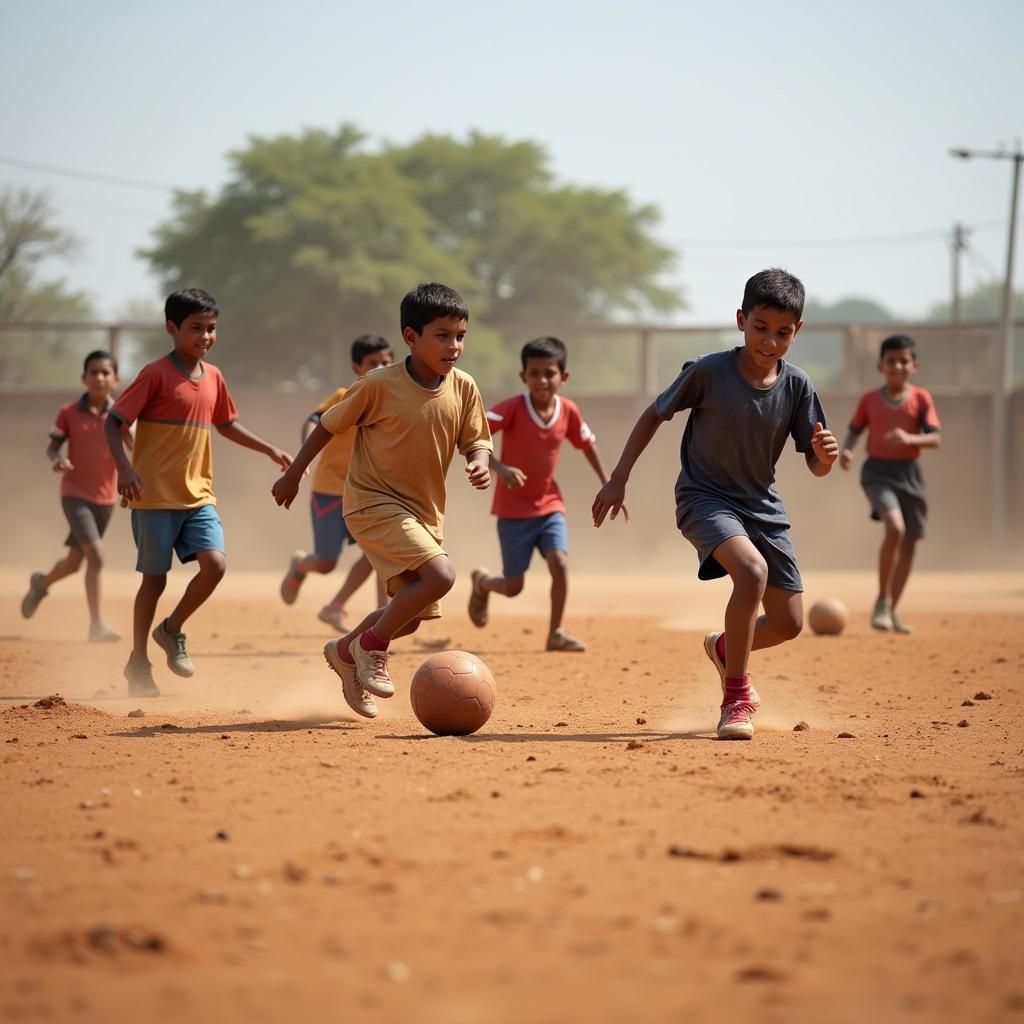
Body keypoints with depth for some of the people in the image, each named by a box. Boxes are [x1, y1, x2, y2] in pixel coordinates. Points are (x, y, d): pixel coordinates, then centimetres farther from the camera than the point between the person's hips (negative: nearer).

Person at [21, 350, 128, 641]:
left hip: (105, 497, 3)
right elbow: (53, 445, 1)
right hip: (74, 494, -3)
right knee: (96, 555, -20)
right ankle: (96, 625, -16)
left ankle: (41, 583, 48)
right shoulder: (69, 413, -5)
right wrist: (56, 459, -21)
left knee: (75, 562, 16)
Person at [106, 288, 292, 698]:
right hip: (155, 496, -5)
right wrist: (124, 466, -26)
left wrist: (271, 451, 18)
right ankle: (138, 662, 18)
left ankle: (172, 630, 11)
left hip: (198, 495, 5)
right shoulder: (156, 374, -11)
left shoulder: (213, 377, 9)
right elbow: (113, 422, -12)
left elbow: (226, 425, 24)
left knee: (214, 563, -13)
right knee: (154, 578, 2)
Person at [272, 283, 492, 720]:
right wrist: (292, 475, 3)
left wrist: (479, 461, -20)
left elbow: (476, 440, 4)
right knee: (439, 575, -26)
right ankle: (370, 645, -6)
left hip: (424, 511, 7)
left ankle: (346, 651, 40)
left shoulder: (464, 389, -5)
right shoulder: (379, 385, -17)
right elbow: (329, 425, -5)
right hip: (374, 503, -7)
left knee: (410, 614, 13)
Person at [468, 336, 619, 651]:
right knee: (513, 587, 3)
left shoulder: (568, 410, -7)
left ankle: (555, 632, 1)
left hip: (549, 504, 3)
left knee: (559, 562, -18)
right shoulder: (513, 408, -20)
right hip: (513, 509, -3)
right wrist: (499, 467, -42)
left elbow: (587, 445, 11)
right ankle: (482, 582, 39)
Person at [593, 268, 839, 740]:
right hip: (705, 500, -5)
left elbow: (814, 466, -3)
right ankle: (736, 697, -20)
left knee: (788, 623, 5)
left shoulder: (797, 386, -8)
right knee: (752, 570, -33)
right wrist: (618, 480, -5)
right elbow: (654, 415, -2)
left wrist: (825, 454, -27)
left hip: (762, 507, 5)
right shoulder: (708, 372, -16)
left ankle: (724, 647, 40)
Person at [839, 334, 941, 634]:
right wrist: (846, 449, -7)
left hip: (909, 473, 3)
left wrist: (910, 439, -25)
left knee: (909, 542, 7)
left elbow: (935, 438, -5)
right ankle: (882, 601, -12)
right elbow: (854, 430, 14)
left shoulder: (921, 398, 1)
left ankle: (892, 610, 21)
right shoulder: (869, 400, 3)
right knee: (895, 528, -25)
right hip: (878, 471, -3)